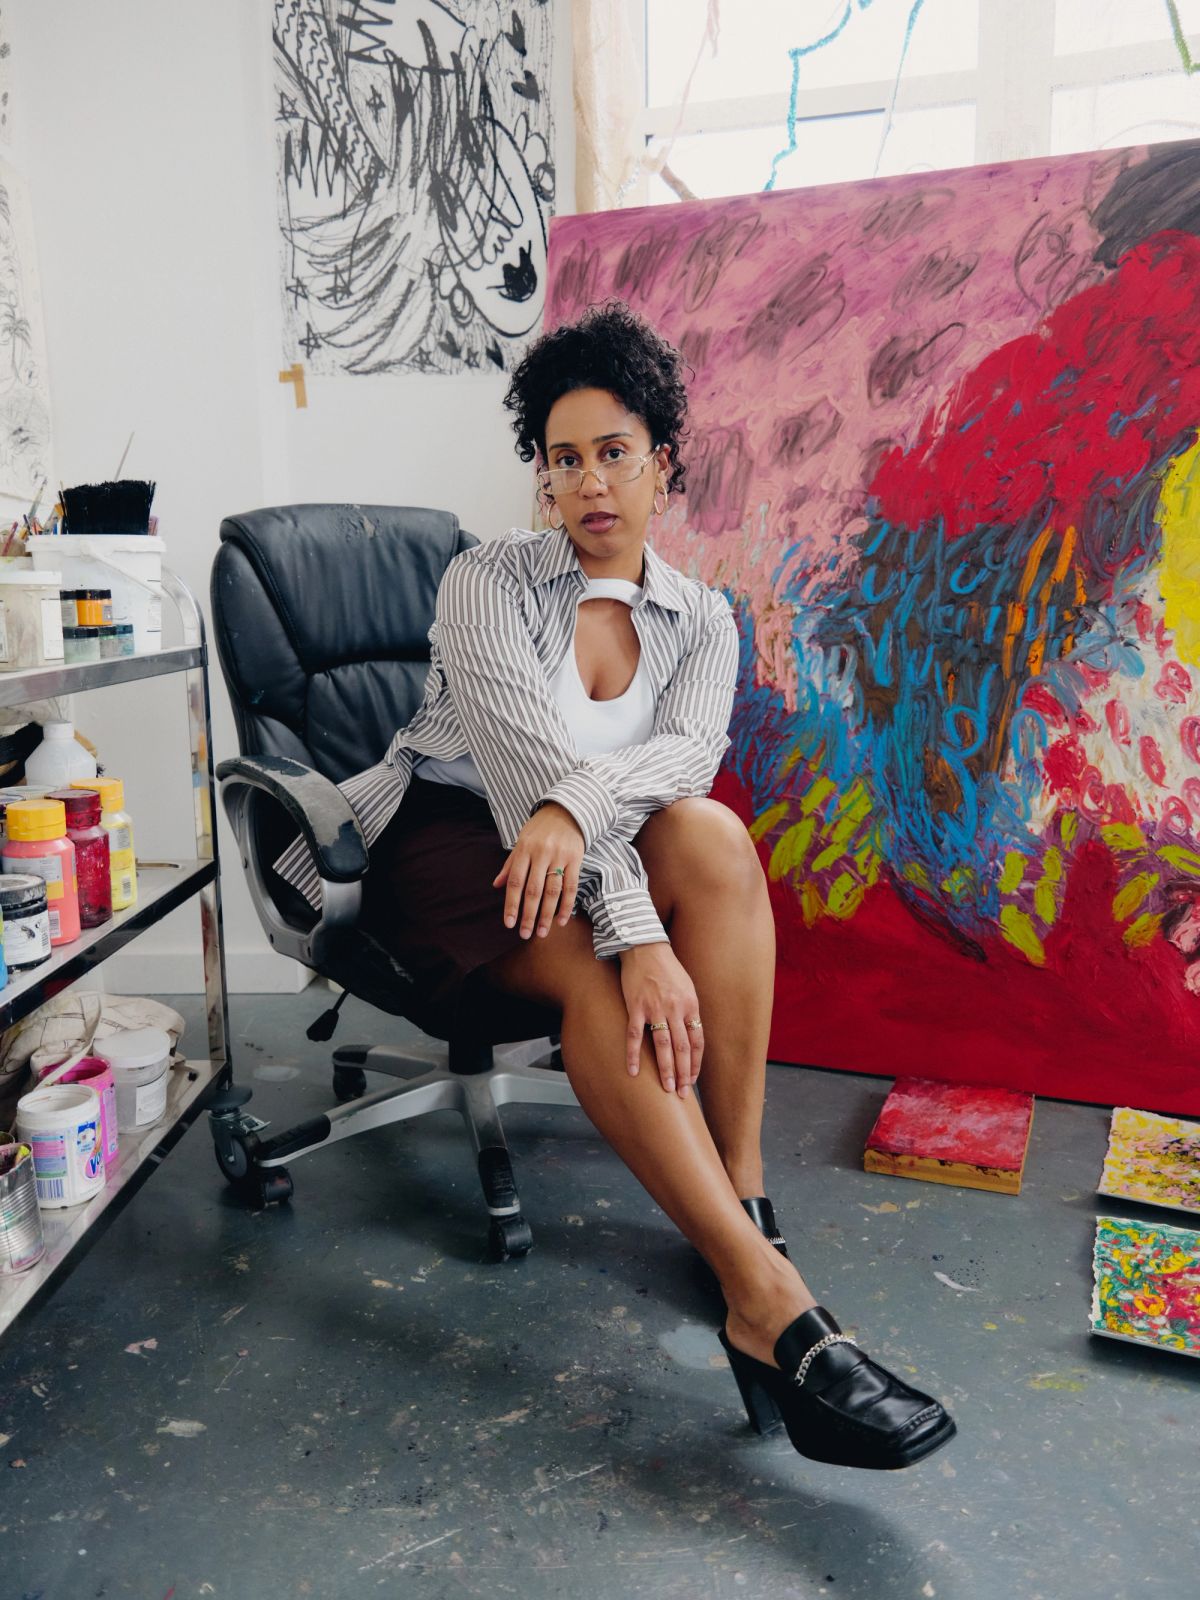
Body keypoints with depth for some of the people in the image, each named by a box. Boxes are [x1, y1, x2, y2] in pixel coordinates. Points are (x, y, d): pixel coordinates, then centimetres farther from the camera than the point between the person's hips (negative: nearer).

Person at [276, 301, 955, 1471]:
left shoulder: (700, 620, 7)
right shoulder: (486, 581, -6)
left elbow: (688, 749, -14)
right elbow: (528, 756, -21)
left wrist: (576, 806, -37)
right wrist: (638, 938, -33)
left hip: (591, 853, 4)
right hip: (445, 838, -3)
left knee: (712, 837, -31)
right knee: (588, 968, -36)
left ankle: (741, 1197, -28)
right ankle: (766, 1302, -40)